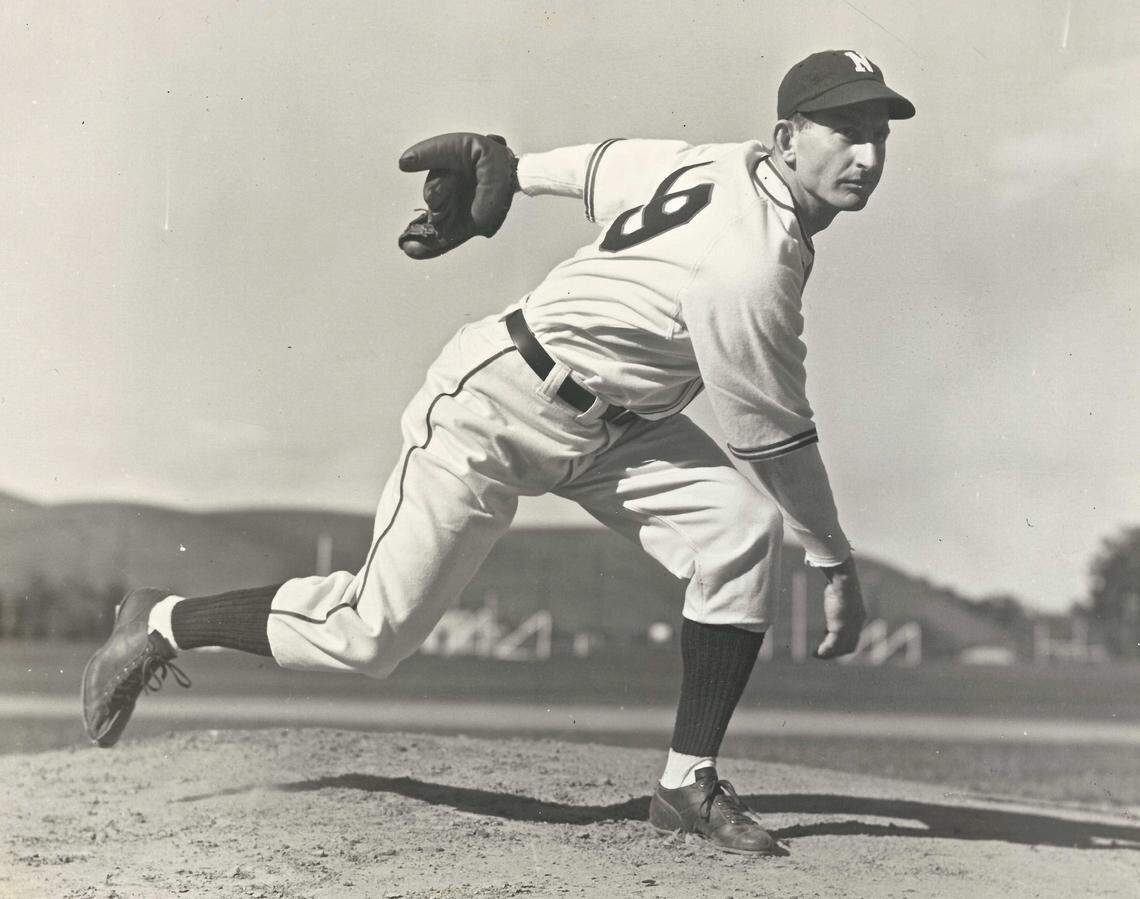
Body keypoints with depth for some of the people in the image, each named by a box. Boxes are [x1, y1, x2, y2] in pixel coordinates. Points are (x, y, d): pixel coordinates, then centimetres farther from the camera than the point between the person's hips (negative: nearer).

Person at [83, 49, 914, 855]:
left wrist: (514, 166, 27)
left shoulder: (732, 167, -4)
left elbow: (613, 162, 12)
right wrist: (838, 567, -10)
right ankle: (162, 624, 20)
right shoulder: (750, 263, -30)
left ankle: (689, 782, -4)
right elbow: (775, 440, -22)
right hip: (500, 405, -9)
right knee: (370, 635, -3)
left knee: (742, 528, -13)